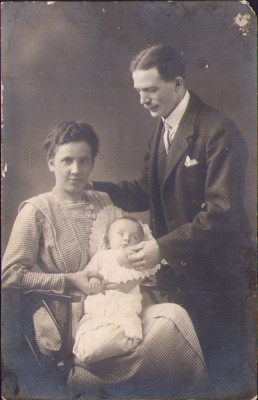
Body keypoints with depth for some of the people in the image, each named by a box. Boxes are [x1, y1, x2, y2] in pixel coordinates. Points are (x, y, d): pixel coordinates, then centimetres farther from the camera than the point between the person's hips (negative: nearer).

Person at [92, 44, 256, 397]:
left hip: (216, 271, -7)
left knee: (221, 365, 6)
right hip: (181, 269, 8)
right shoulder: (160, 130, 9)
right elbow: (146, 192, 9)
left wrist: (163, 247, -27)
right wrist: (87, 188, -3)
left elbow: (221, 212, -22)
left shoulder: (219, 132, -18)